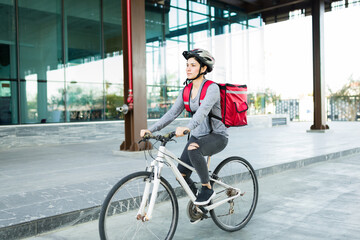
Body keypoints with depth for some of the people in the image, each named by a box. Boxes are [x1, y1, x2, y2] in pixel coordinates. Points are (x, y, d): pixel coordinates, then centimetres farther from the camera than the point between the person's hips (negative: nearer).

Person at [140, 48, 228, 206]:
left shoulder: (212, 88, -17)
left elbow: (203, 110, -36)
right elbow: (172, 113, -3)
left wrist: (187, 128, -54)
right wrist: (151, 130, -16)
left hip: (217, 136, -6)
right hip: (197, 136, 7)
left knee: (193, 149, -37)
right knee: (181, 175, -7)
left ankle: (207, 189, -16)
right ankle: (199, 201, 22)